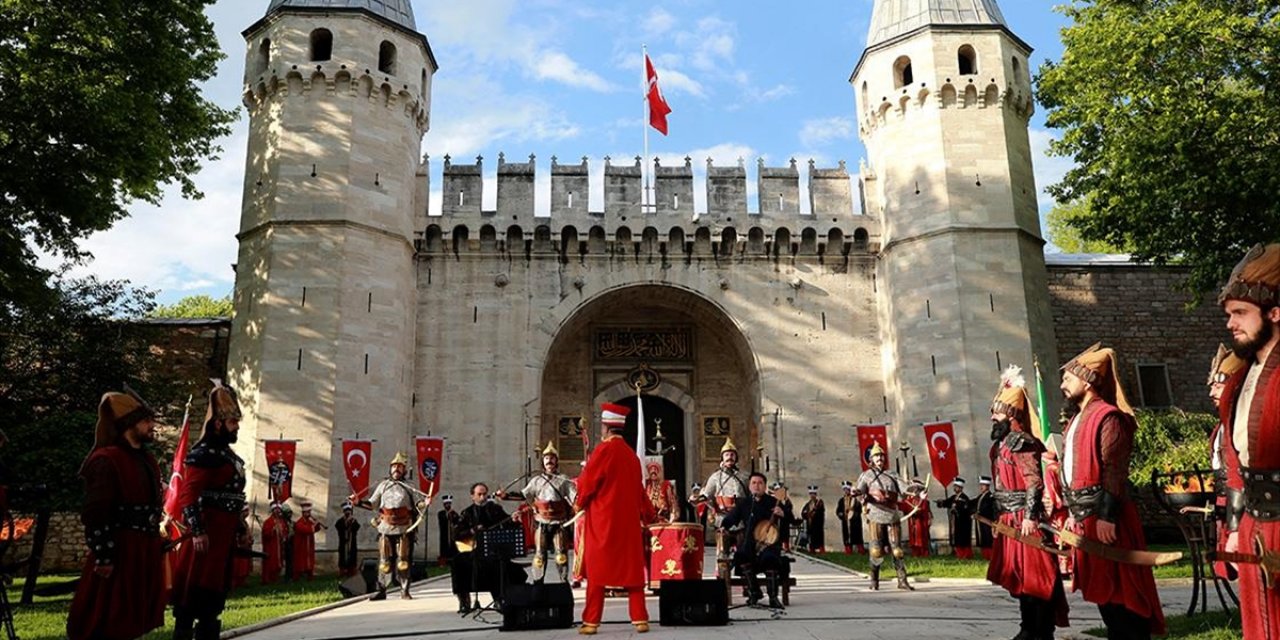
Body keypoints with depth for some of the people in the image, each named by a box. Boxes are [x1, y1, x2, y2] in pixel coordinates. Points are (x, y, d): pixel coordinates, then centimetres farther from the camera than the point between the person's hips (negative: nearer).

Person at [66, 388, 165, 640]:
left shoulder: (146, 459, 13)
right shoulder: (105, 460, -15)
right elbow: (95, 514, -19)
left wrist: (157, 543, 18)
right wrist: (103, 556, -19)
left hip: (144, 551, 9)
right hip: (119, 552, -9)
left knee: (130, 618, 15)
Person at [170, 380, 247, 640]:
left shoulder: (229, 456, 17)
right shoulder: (204, 454, -12)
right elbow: (188, 496, -20)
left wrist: (240, 530, 21)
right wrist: (197, 531, -25)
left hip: (225, 534, 9)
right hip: (207, 533, -9)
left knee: (215, 591, 14)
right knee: (194, 592, -4)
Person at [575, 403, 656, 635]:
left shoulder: (604, 449, -11)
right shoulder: (631, 454, 9)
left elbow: (587, 483, -8)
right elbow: (638, 488, 15)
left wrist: (581, 503, 12)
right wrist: (648, 515, 23)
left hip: (603, 519, -6)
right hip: (628, 519, 6)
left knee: (597, 568, 0)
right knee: (632, 567, 8)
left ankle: (591, 621, 2)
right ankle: (640, 619, 7)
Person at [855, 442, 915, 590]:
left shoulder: (892, 475, 17)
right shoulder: (866, 475, 10)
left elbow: (903, 488, 6)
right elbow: (860, 490, -2)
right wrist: (856, 492, -27)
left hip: (893, 516, 3)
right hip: (876, 516, -3)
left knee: (897, 550, 2)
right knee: (877, 550, -6)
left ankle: (902, 580, 7)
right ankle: (874, 581, 6)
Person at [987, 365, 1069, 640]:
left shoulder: (1021, 442, -13)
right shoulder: (1000, 444, 15)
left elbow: (1035, 482, -20)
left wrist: (1030, 516, -23)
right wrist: (1000, 516, 20)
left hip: (1024, 518, -9)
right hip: (1010, 519, 9)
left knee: (1034, 575, -4)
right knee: (1018, 575, 13)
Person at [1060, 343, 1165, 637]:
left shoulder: (1107, 417, -12)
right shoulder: (1079, 419, 18)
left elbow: (1114, 472, -19)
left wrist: (1106, 517, -23)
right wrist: (1073, 513, 19)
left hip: (1104, 518, -9)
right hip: (1086, 518, 10)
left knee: (1120, 590, -4)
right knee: (1103, 589, 13)